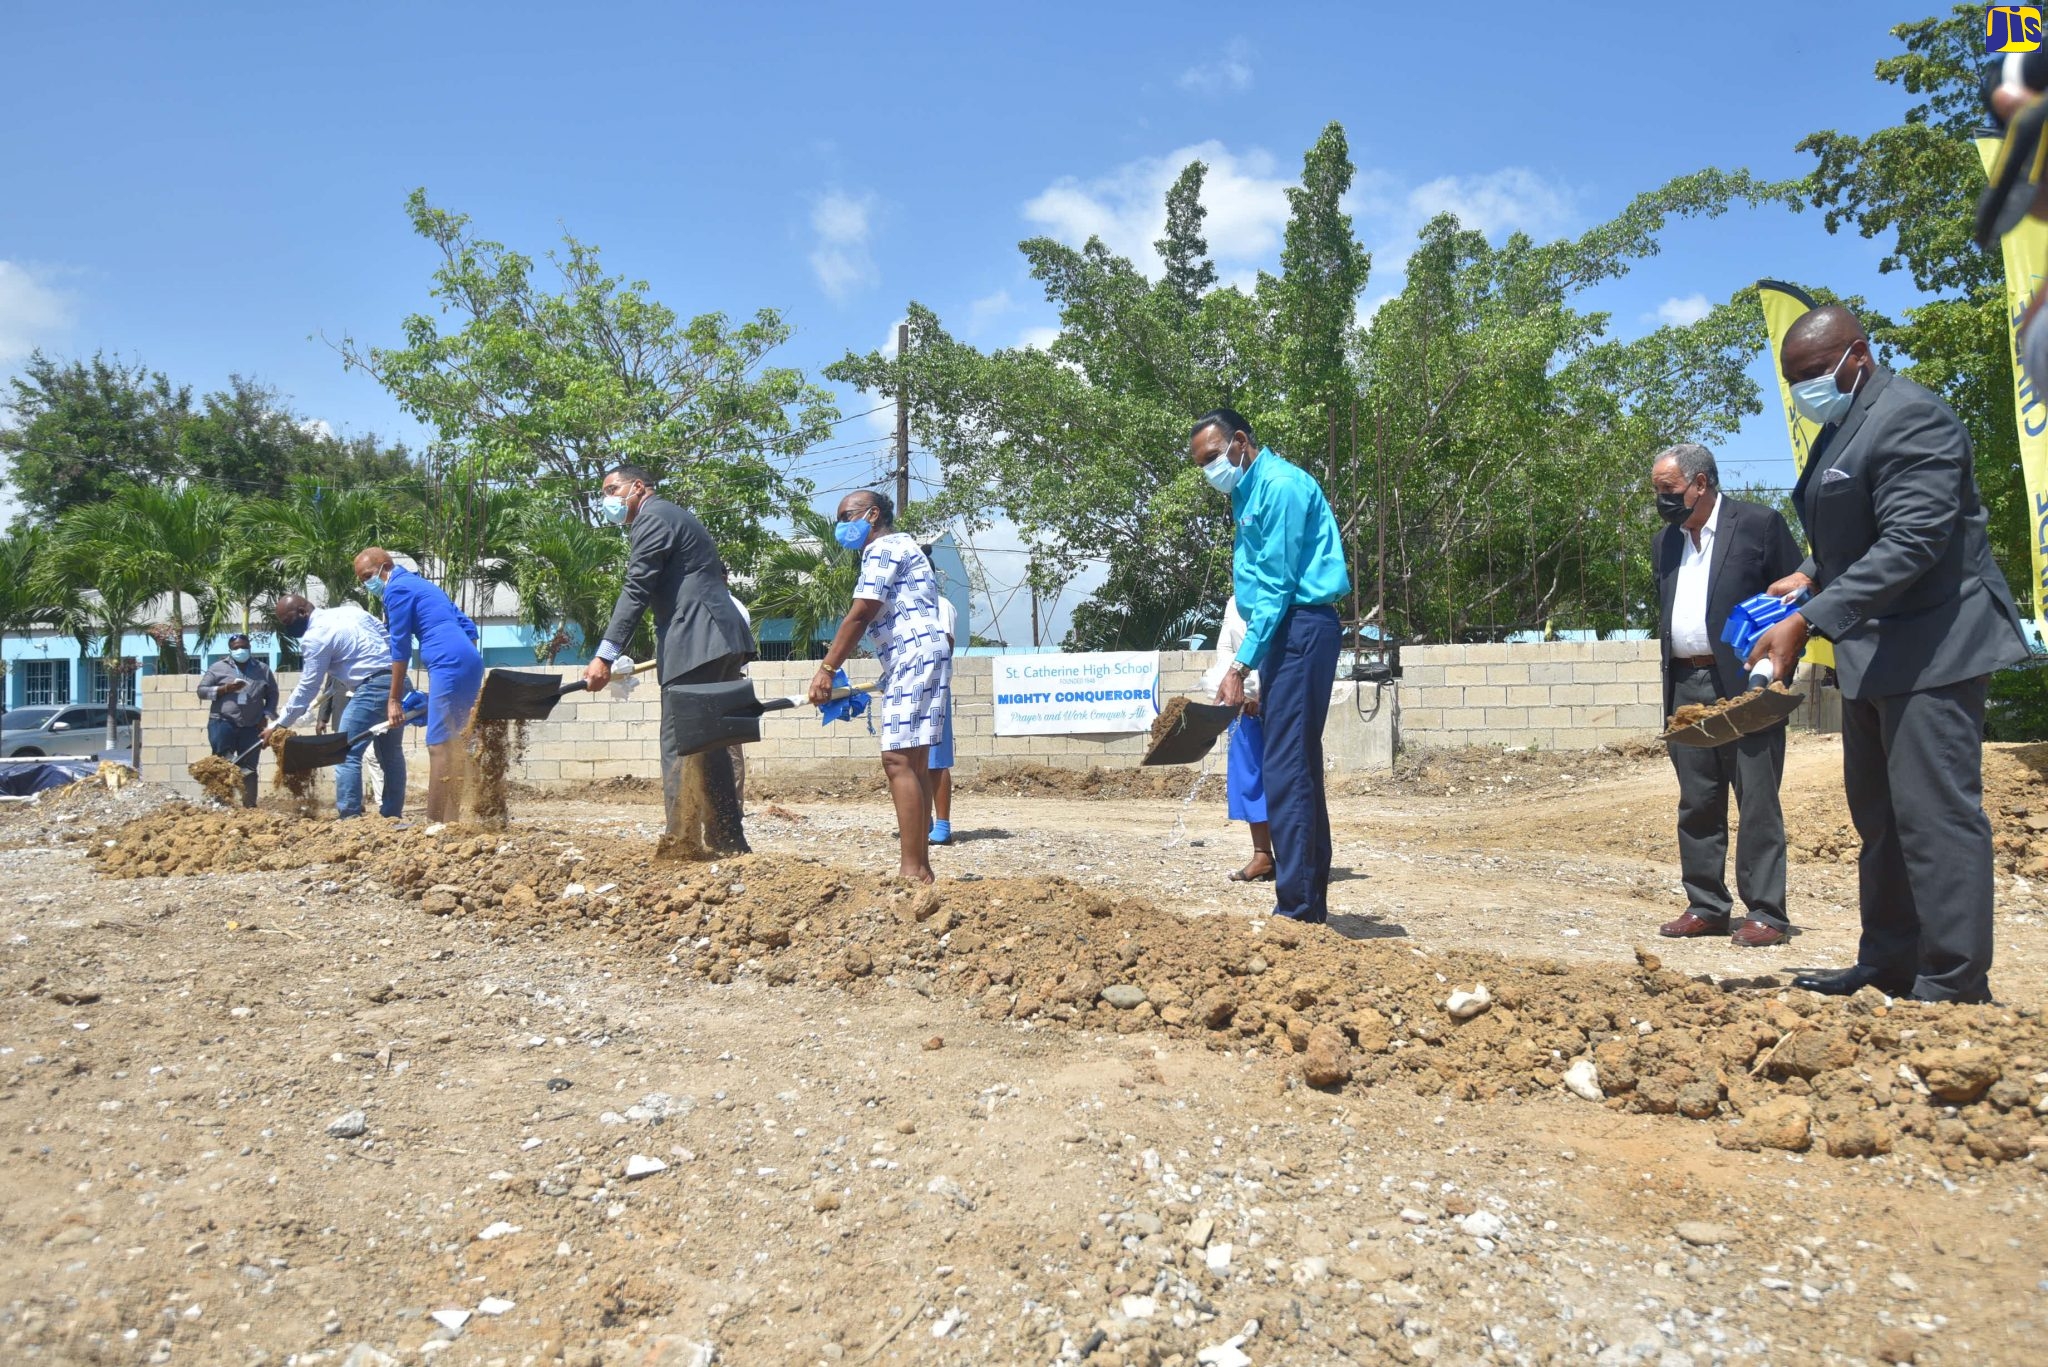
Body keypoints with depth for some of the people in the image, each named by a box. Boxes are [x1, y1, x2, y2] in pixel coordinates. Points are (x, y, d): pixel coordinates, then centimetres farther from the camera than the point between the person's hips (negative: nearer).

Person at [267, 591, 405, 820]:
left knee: (346, 754, -4)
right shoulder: (349, 609, 16)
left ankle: (349, 817, -8)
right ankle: (392, 815, 18)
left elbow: (307, 689, -3)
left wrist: (279, 724, 5)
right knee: (391, 755, 14)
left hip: (373, 688, -9)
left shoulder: (315, 637, -6)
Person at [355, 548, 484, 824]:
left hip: (449, 665, -9)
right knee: (456, 745, 9)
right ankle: (451, 819, 10)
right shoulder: (420, 584, 26)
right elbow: (467, 625, 24)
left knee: (440, 746, -9)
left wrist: (395, 700, 1)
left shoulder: (397, 588, -1)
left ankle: (435, 822, -10)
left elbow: (400, 648, -3)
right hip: (470, 661, 9)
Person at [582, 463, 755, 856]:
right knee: (707, 747, 12)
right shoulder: (673, 516, 27)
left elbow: (636, 591, -13)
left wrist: (605, 656, -16)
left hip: (696, 645, -10)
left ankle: (683, 840, -11)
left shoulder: (652, 518, -3)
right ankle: (727, 841, 15)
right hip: (720, 644, 10)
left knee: (680, 749, -9)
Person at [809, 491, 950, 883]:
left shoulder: (882, 548, -4)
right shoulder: (898, 546, 27)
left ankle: (912, 869, -19)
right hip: (916, 658, 11)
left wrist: (826, 669, -12)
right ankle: (919, 867, 9)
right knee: (913, 762, 8)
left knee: (899, 759, -15)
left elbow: (859, 616, -13)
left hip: (915, 655, -11)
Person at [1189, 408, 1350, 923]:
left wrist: (1240, 666, -19)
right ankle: (1311, 901, 18)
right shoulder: (1250, 493, 20)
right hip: (1284, 634, 10)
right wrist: (1249, 667, 16)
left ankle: (1298, 910, -11)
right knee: (1298, 769, 11)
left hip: (1301, 630, -10)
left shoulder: (1280, 486, -11)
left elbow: (1276, 586, -17)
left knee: (1286, 769, -13)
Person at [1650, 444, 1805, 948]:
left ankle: (1767, 913, 3)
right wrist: (1669, 686, 12)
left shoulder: (1759, 523, -2)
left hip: (1745, 684, -6)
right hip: (1686, 688, 6)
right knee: (1696, 804, 9)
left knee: (1757, 802, -3)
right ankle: (1706, 906, 17)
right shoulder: (1665, 542, 16)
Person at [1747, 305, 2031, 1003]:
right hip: (1873, 651, 10)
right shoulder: (1840, 427, 16)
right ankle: (1888, 966, 23)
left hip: (1930, 645, -10)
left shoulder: (1910, 416, -15)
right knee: (1878, 816, 14)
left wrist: (1807, 622, -29)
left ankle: (1954, 986, -2)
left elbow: (1911, 541, -24)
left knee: (1935, 814, -9)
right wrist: (1809, 577, 4)